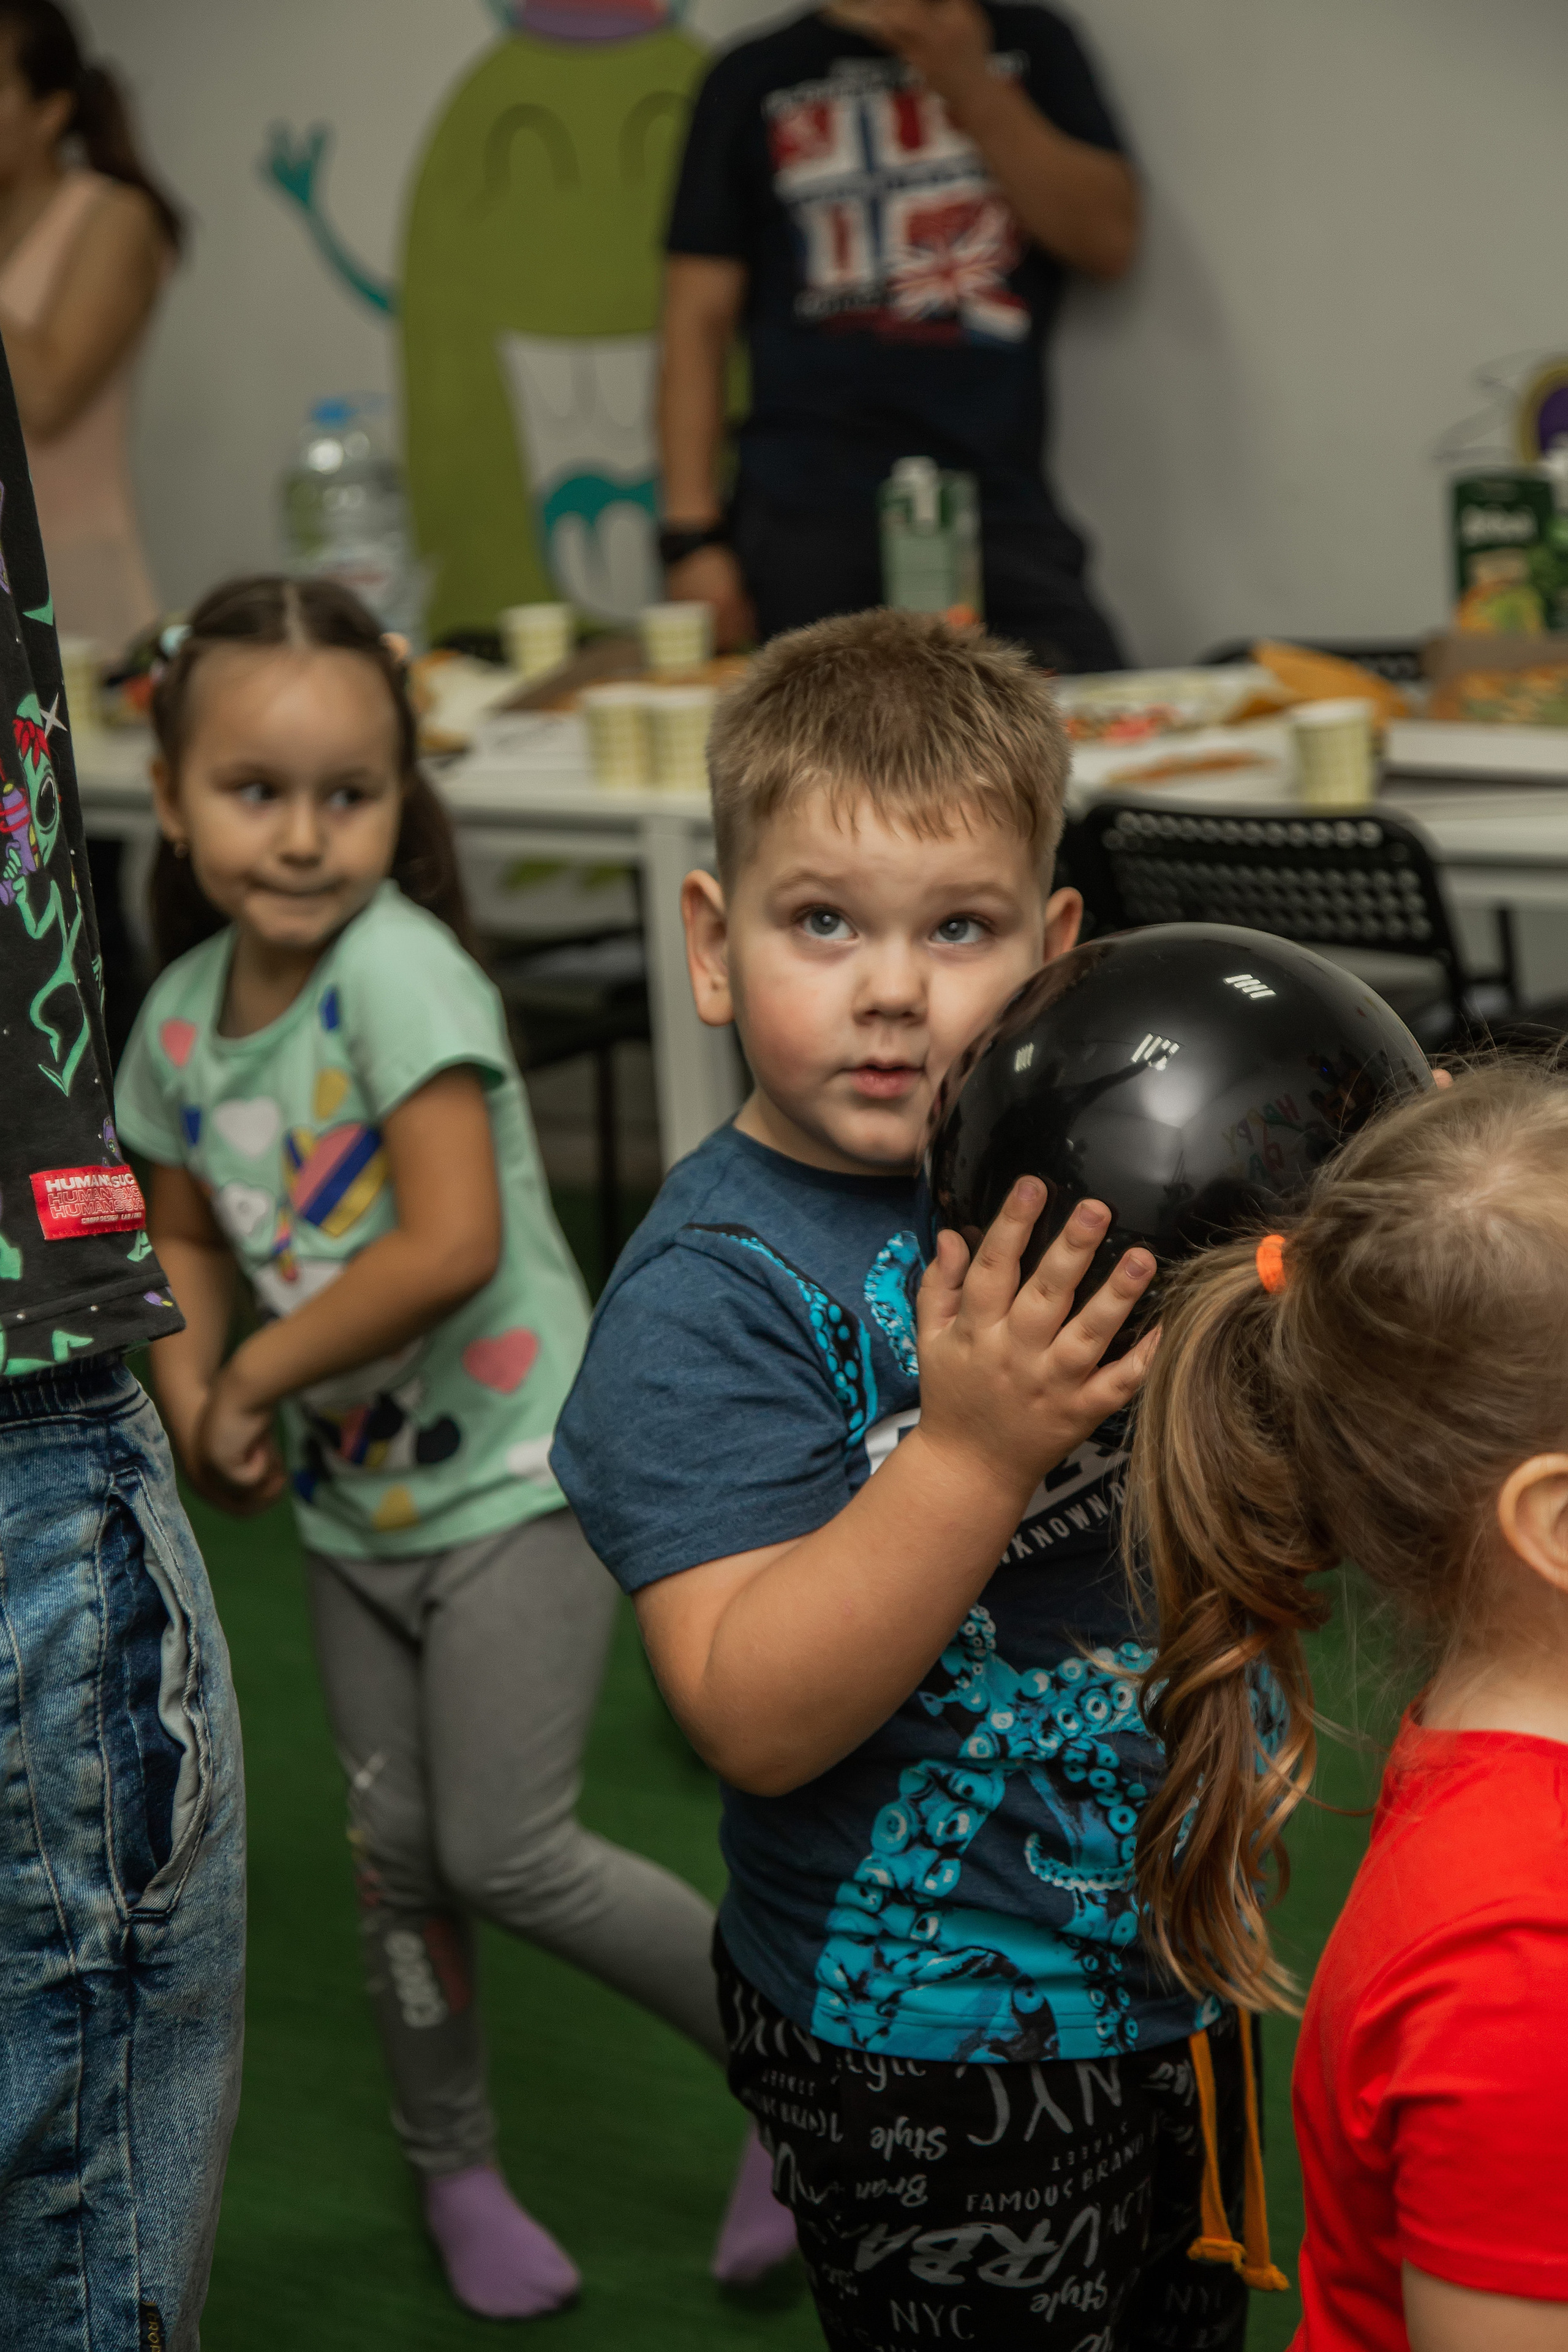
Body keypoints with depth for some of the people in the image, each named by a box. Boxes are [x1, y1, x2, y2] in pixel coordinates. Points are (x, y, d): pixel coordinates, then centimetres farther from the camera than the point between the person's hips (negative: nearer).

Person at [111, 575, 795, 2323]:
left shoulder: (398, 969, -24)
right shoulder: (180, 1014, -3)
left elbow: (452, 1247, -32)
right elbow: (185, 1237, 12)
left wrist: (254, 1380, -21)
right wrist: (196, 1408, -6)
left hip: (513, 1481, -6)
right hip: (351, 1508, 6)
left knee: (503, 1851, -6)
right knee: (394, 1849, 14)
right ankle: (451, 2169, 37)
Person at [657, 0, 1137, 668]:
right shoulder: (754, 78, 10)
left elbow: (1109, 239, 4)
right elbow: (699, 319, 5)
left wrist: (969, 84, -5)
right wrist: (692, 539, -5)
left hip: (1004, 512, 1)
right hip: (806, 522, -1)